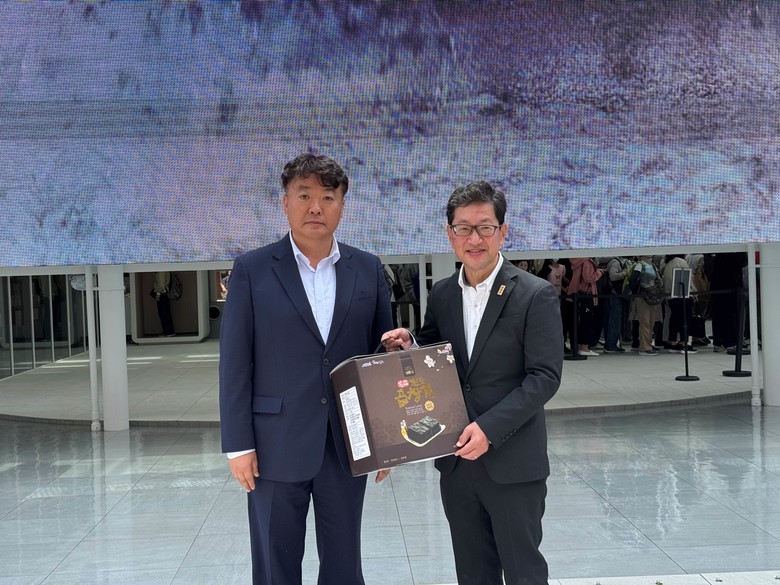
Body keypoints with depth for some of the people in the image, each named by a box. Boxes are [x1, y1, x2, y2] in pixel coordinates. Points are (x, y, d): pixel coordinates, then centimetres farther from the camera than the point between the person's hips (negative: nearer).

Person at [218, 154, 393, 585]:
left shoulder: (368, 269, 5)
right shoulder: (252, 270, -3)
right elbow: (235, 363, -4)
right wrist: (238, 444, -8)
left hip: (347, 443, 2)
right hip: (277, 445, -2)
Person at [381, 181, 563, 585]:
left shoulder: (536, 295, -10)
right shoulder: (441, 295, 7)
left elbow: (545, 377, -13)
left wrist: (490, 428, -20)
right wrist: (409, 350, -5)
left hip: (512, 461, -5)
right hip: (456, 461, 5)